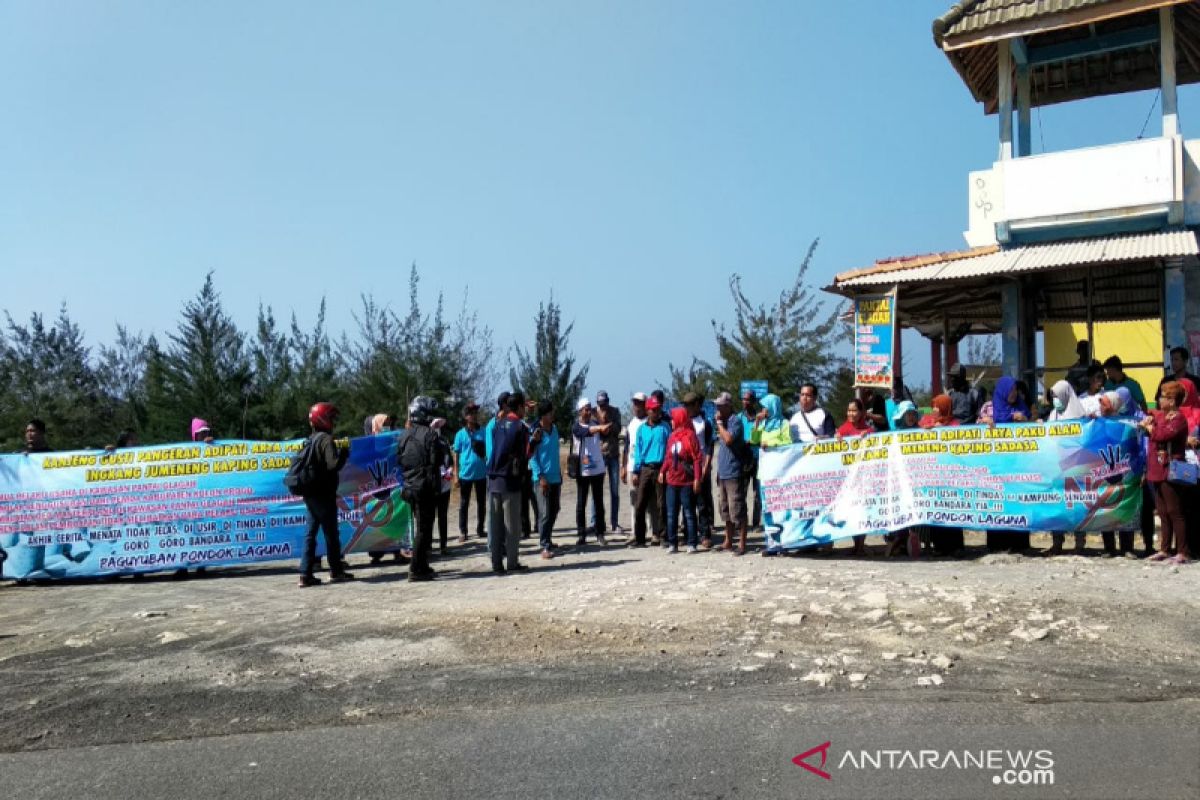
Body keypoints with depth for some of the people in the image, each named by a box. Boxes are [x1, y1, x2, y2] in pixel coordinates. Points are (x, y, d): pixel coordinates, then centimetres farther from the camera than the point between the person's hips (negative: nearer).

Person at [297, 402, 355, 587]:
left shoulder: (310, 440, 13)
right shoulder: (326, 439, -13)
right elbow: (333, 465, -24)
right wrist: (344, 453, -7)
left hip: (310, 494, 8)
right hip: (324, 495, -8)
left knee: (310, 533, 8)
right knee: (331, 534, 3)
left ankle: (305, 574, 7)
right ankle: (336, 572, 11)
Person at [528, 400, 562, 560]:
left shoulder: (554, 429, 10)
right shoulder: (536, 432, -10)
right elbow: (532, 456, -12)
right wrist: (540, 476, -17)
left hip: (556, 477, 7)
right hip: (543, 478, -7)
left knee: (554, 511, 13)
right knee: (545, 513, -6)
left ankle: (546, 539, 26)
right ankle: (545, 546, -3)